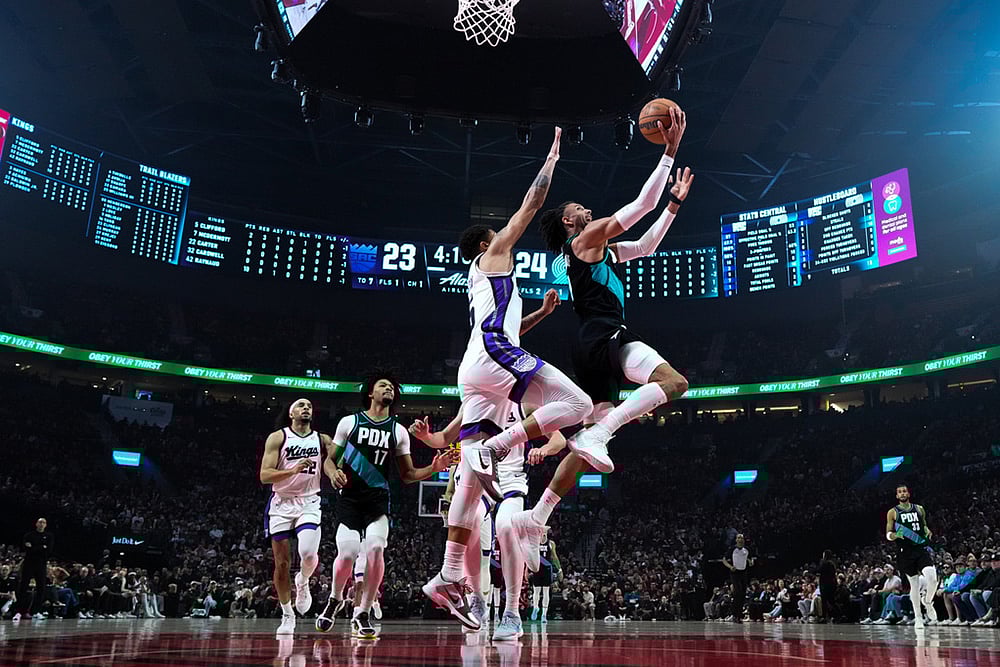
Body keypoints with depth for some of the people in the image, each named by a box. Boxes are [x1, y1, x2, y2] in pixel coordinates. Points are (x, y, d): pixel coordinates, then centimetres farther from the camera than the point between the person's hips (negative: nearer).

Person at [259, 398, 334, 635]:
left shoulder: (322, 439, 6)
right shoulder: (277, 437, -1)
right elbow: (264, 475, -10)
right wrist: (293, 470, -23)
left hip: (309, 503, 1)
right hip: (281, 503, 0)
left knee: (308, 553, -22)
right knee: (282, 563, 3)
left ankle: (303, 582, 12)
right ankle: (287, 616, 20)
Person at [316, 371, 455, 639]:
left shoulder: (398, 431, 11)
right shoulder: (349, 422, 6)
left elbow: (407, 475, 13)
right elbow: (331, 459, 12)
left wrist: (434, 468, -4)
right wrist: (334, 473, -11)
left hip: (378, 499, 1)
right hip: (350, 497, -1)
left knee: (375, 548, -22)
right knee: (348, 553, -15)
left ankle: (362, 615, -4)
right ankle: (335, 599, 19)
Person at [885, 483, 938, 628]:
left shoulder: (919, 509, 11)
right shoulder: (892, 512, 4)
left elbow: (924, 526, 23)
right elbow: (888, 535, 3)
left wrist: (927, 531, 1)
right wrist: (895, 535, -20)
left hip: (921, 548, 1)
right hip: (905, 552, -1)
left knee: (932, 577, -18)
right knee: (914, 584, 4)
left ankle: (928, 602, 12)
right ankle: (918, 617, 16)